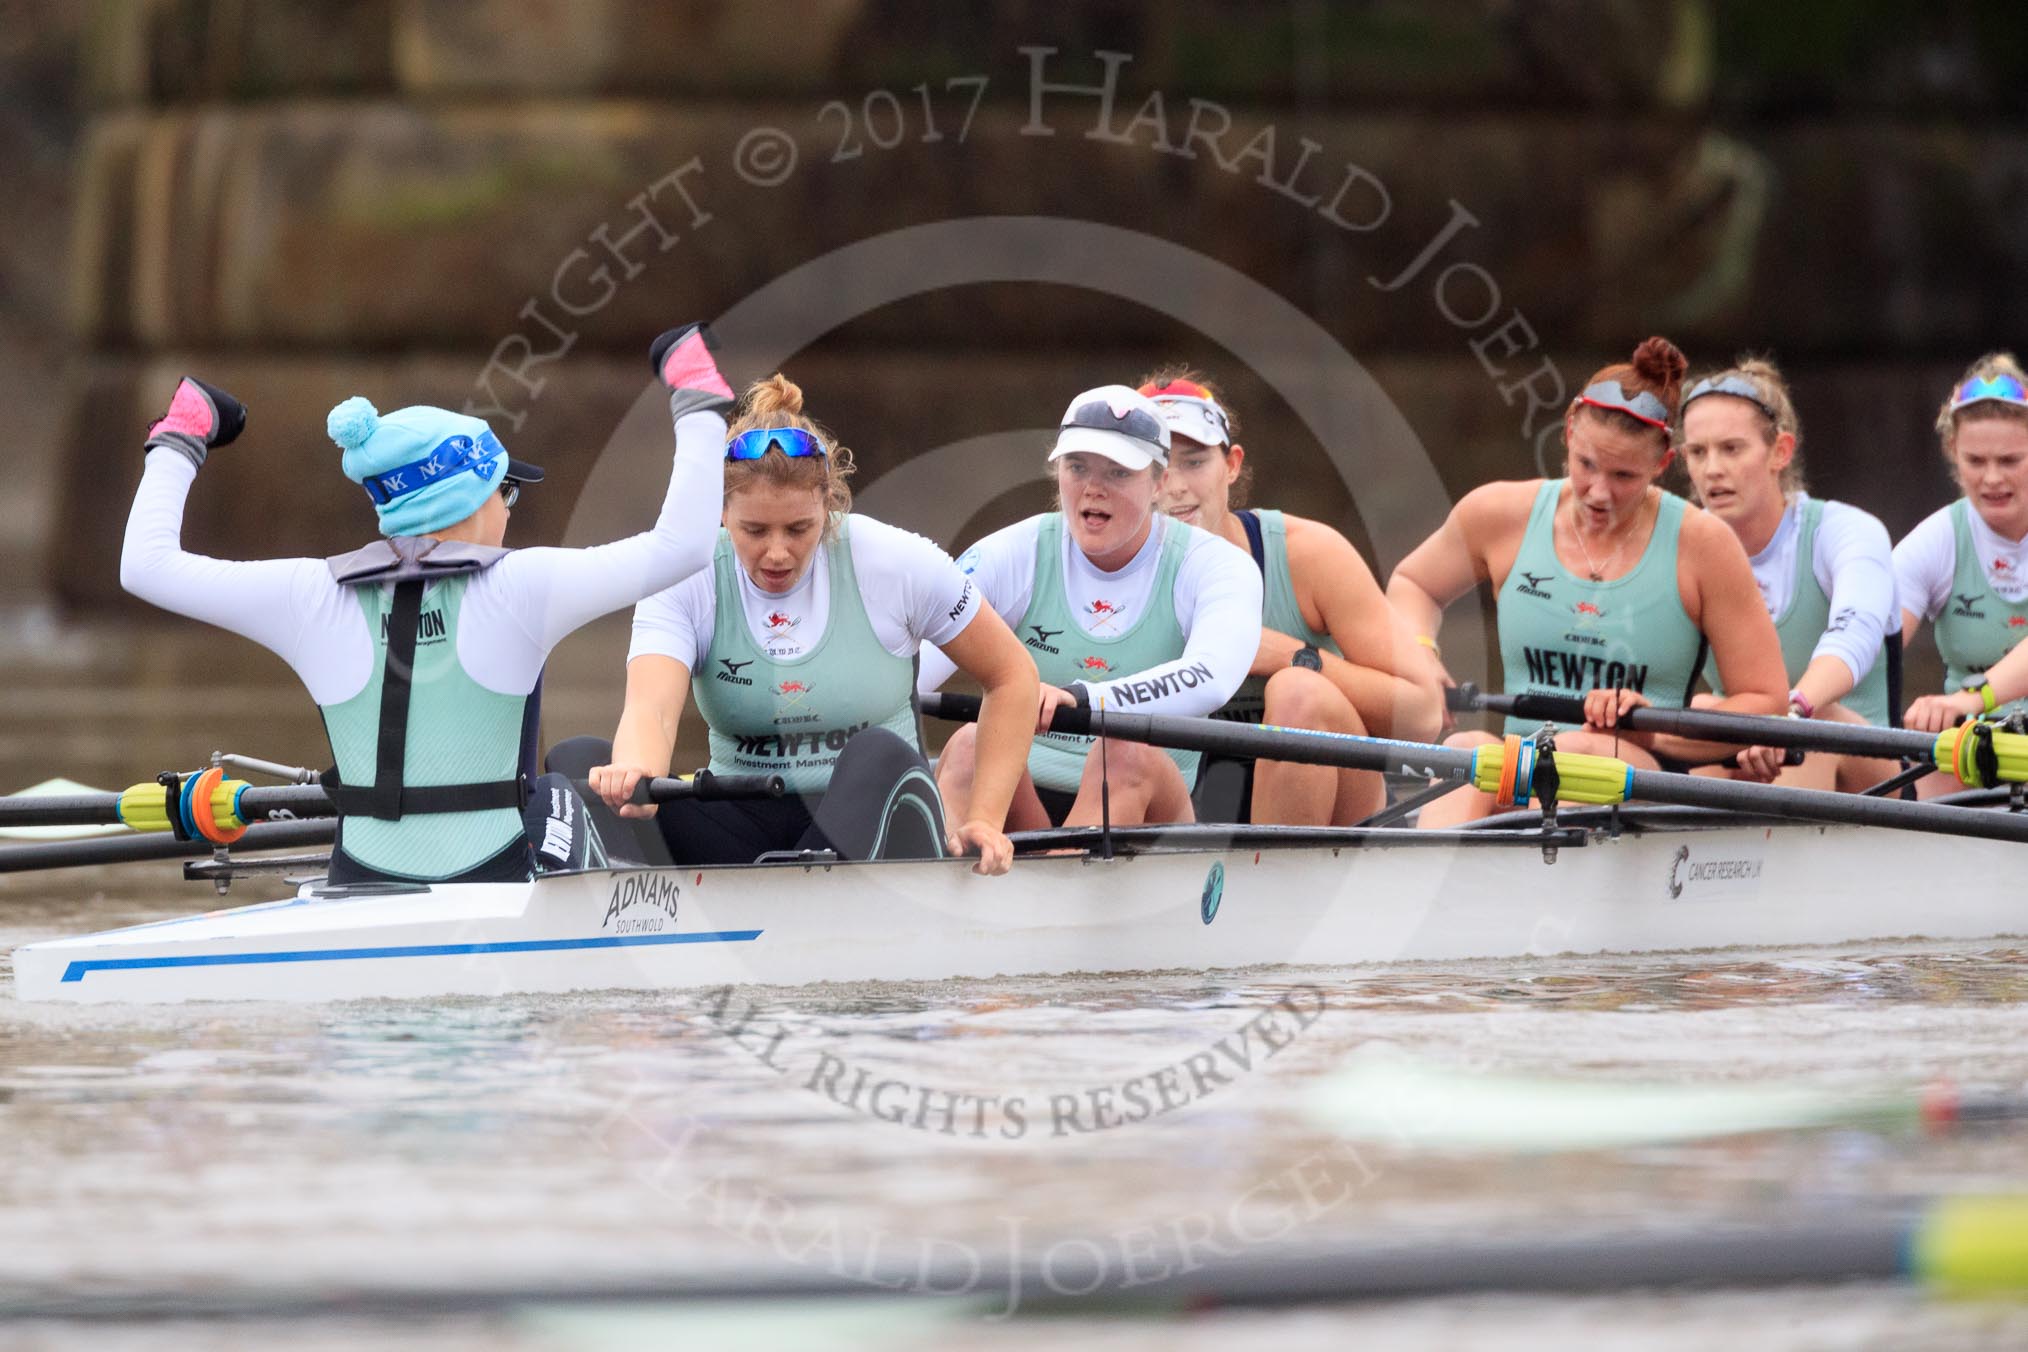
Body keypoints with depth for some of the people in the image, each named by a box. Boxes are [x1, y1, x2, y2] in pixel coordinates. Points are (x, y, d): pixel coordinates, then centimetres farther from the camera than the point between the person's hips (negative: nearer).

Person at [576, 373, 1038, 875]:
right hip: (745, 828, 1)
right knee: (573, 761, -28)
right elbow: (651, 709, -25)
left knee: (878, 755, -38)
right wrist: (635, 769, -50)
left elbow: (1012, 676, 5)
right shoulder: (686, 585, -6)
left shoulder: (894, 564, -7)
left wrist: (983, 819, -3)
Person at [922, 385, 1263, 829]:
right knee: (972, 744, -30)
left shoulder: (1215, 567, -3)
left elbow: (1211, 678, -26)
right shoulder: (1014, 556, 3)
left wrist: (1079, 697, -43)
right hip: (1023, 815, 1)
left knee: (1128, 751, -33)